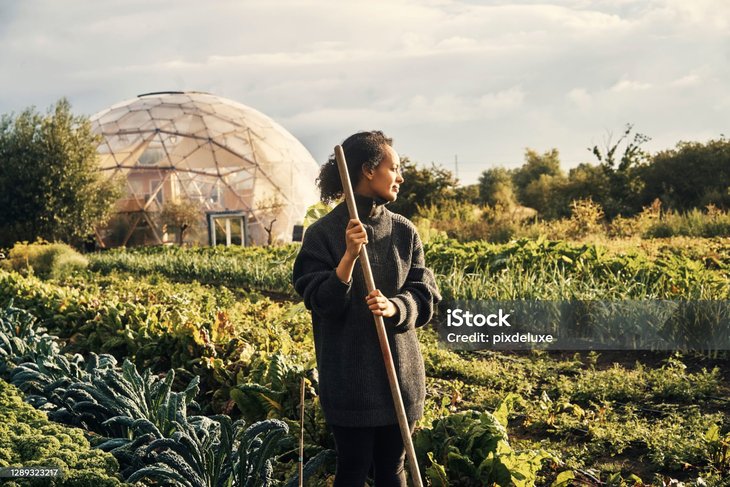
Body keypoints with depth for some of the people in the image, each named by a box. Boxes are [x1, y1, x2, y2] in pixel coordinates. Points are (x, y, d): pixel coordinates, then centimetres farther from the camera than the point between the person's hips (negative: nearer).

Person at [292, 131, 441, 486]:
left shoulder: (404, 232, 5)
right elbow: (322, 304, -11)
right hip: (349, 379, -4)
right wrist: (349, 256, -24)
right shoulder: (324, 233, -7)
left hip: (399, 373, 4)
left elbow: (425, 298, 3)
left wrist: (394, 307, -18)